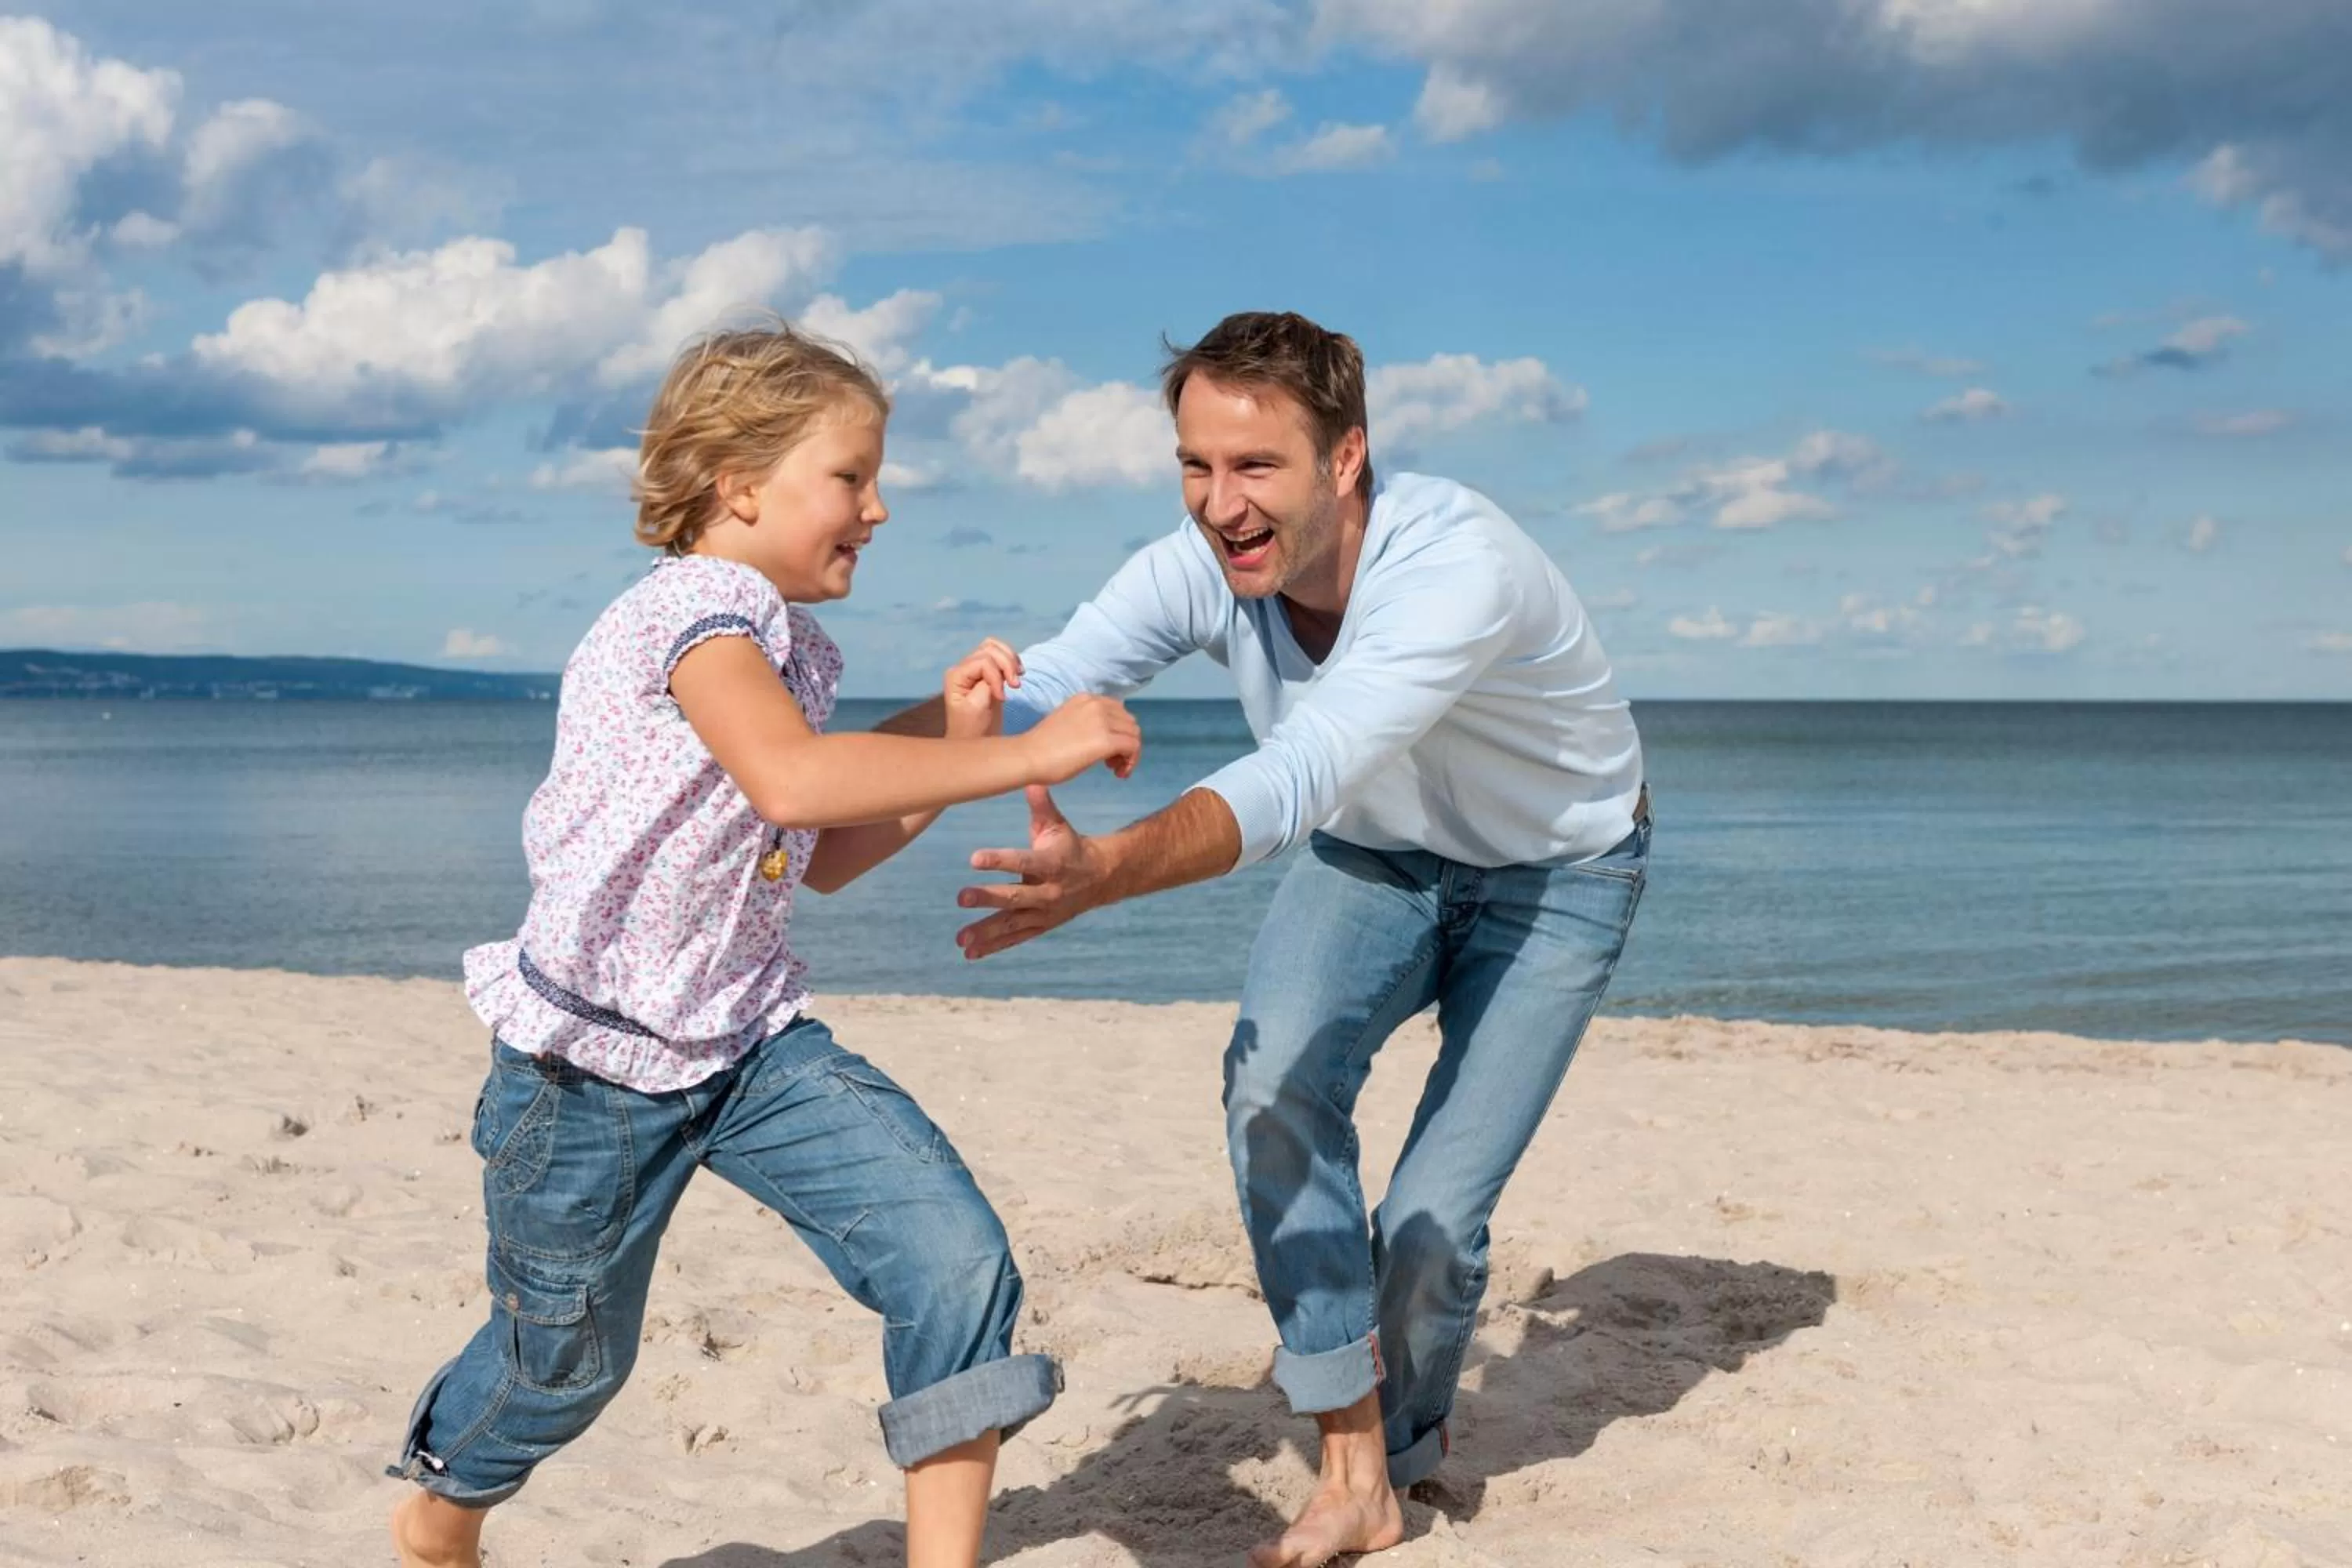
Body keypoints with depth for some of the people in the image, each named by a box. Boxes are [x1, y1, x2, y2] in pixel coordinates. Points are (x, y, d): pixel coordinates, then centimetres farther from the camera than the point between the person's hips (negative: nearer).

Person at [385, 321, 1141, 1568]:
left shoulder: (790, 652, 9)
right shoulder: (696, 606, -19)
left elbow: (822, 858, 17)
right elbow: (792, 780, -38)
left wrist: (955, 742, 5)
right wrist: (1028, 753, -34)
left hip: (752, 1042, 7)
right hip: (594, 1057, -7)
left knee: (957, 1258, -12)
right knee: (567, 1355, 14)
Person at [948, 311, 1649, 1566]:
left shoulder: (1456, 567, -40)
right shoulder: (1200, 568, -23)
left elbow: (1297, 779, -53)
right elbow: (1031, 697, -33)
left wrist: (1105, 873, -68)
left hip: (1555, 867, -4)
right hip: (1376, 850, 4)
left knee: (1434, 1218, -11)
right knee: (1275, 1080, -24)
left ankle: (1401, 1448, 23)